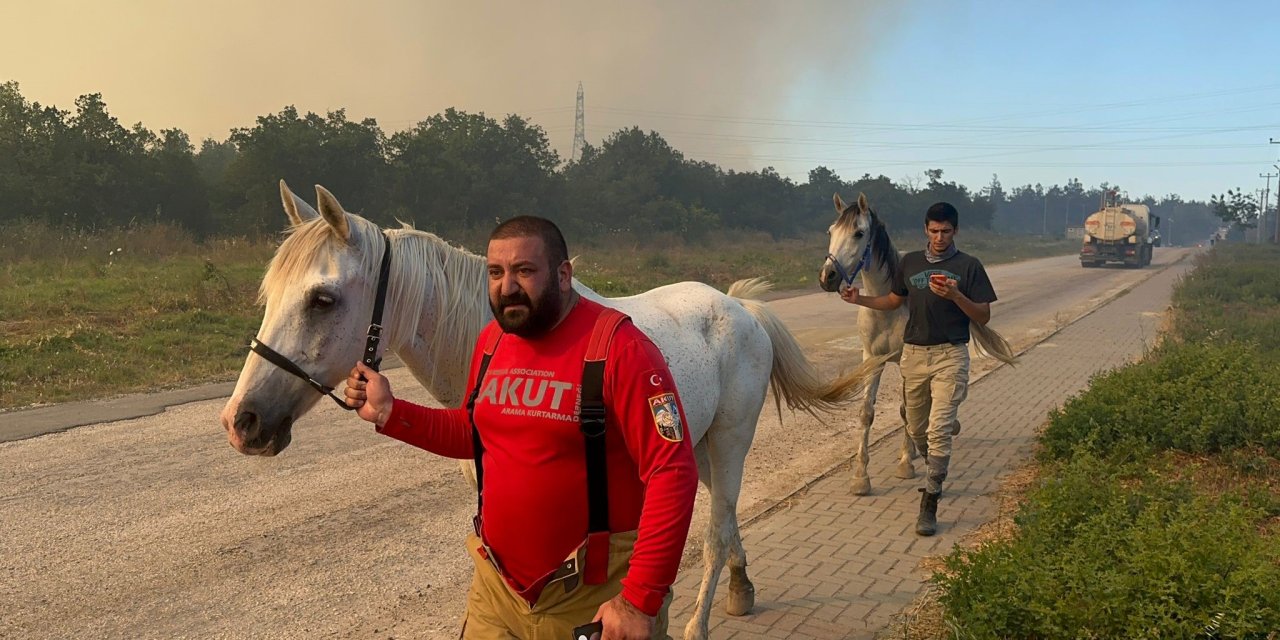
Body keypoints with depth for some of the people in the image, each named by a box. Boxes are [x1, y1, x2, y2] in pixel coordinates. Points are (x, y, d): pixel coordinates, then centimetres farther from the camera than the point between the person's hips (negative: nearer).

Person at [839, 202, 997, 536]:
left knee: (939, 430, -13)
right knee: (916, 429, 14)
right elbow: (894, 300, 20)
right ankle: (936, 473, 41)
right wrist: (860, 300, 4)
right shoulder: (910, 262, 8)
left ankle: (929, 504, -9)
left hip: (950, 356, -4)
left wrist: (955, 296, -21)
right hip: (913, 354, 5)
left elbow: (983, 317, -4)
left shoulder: (968, 266, -3)